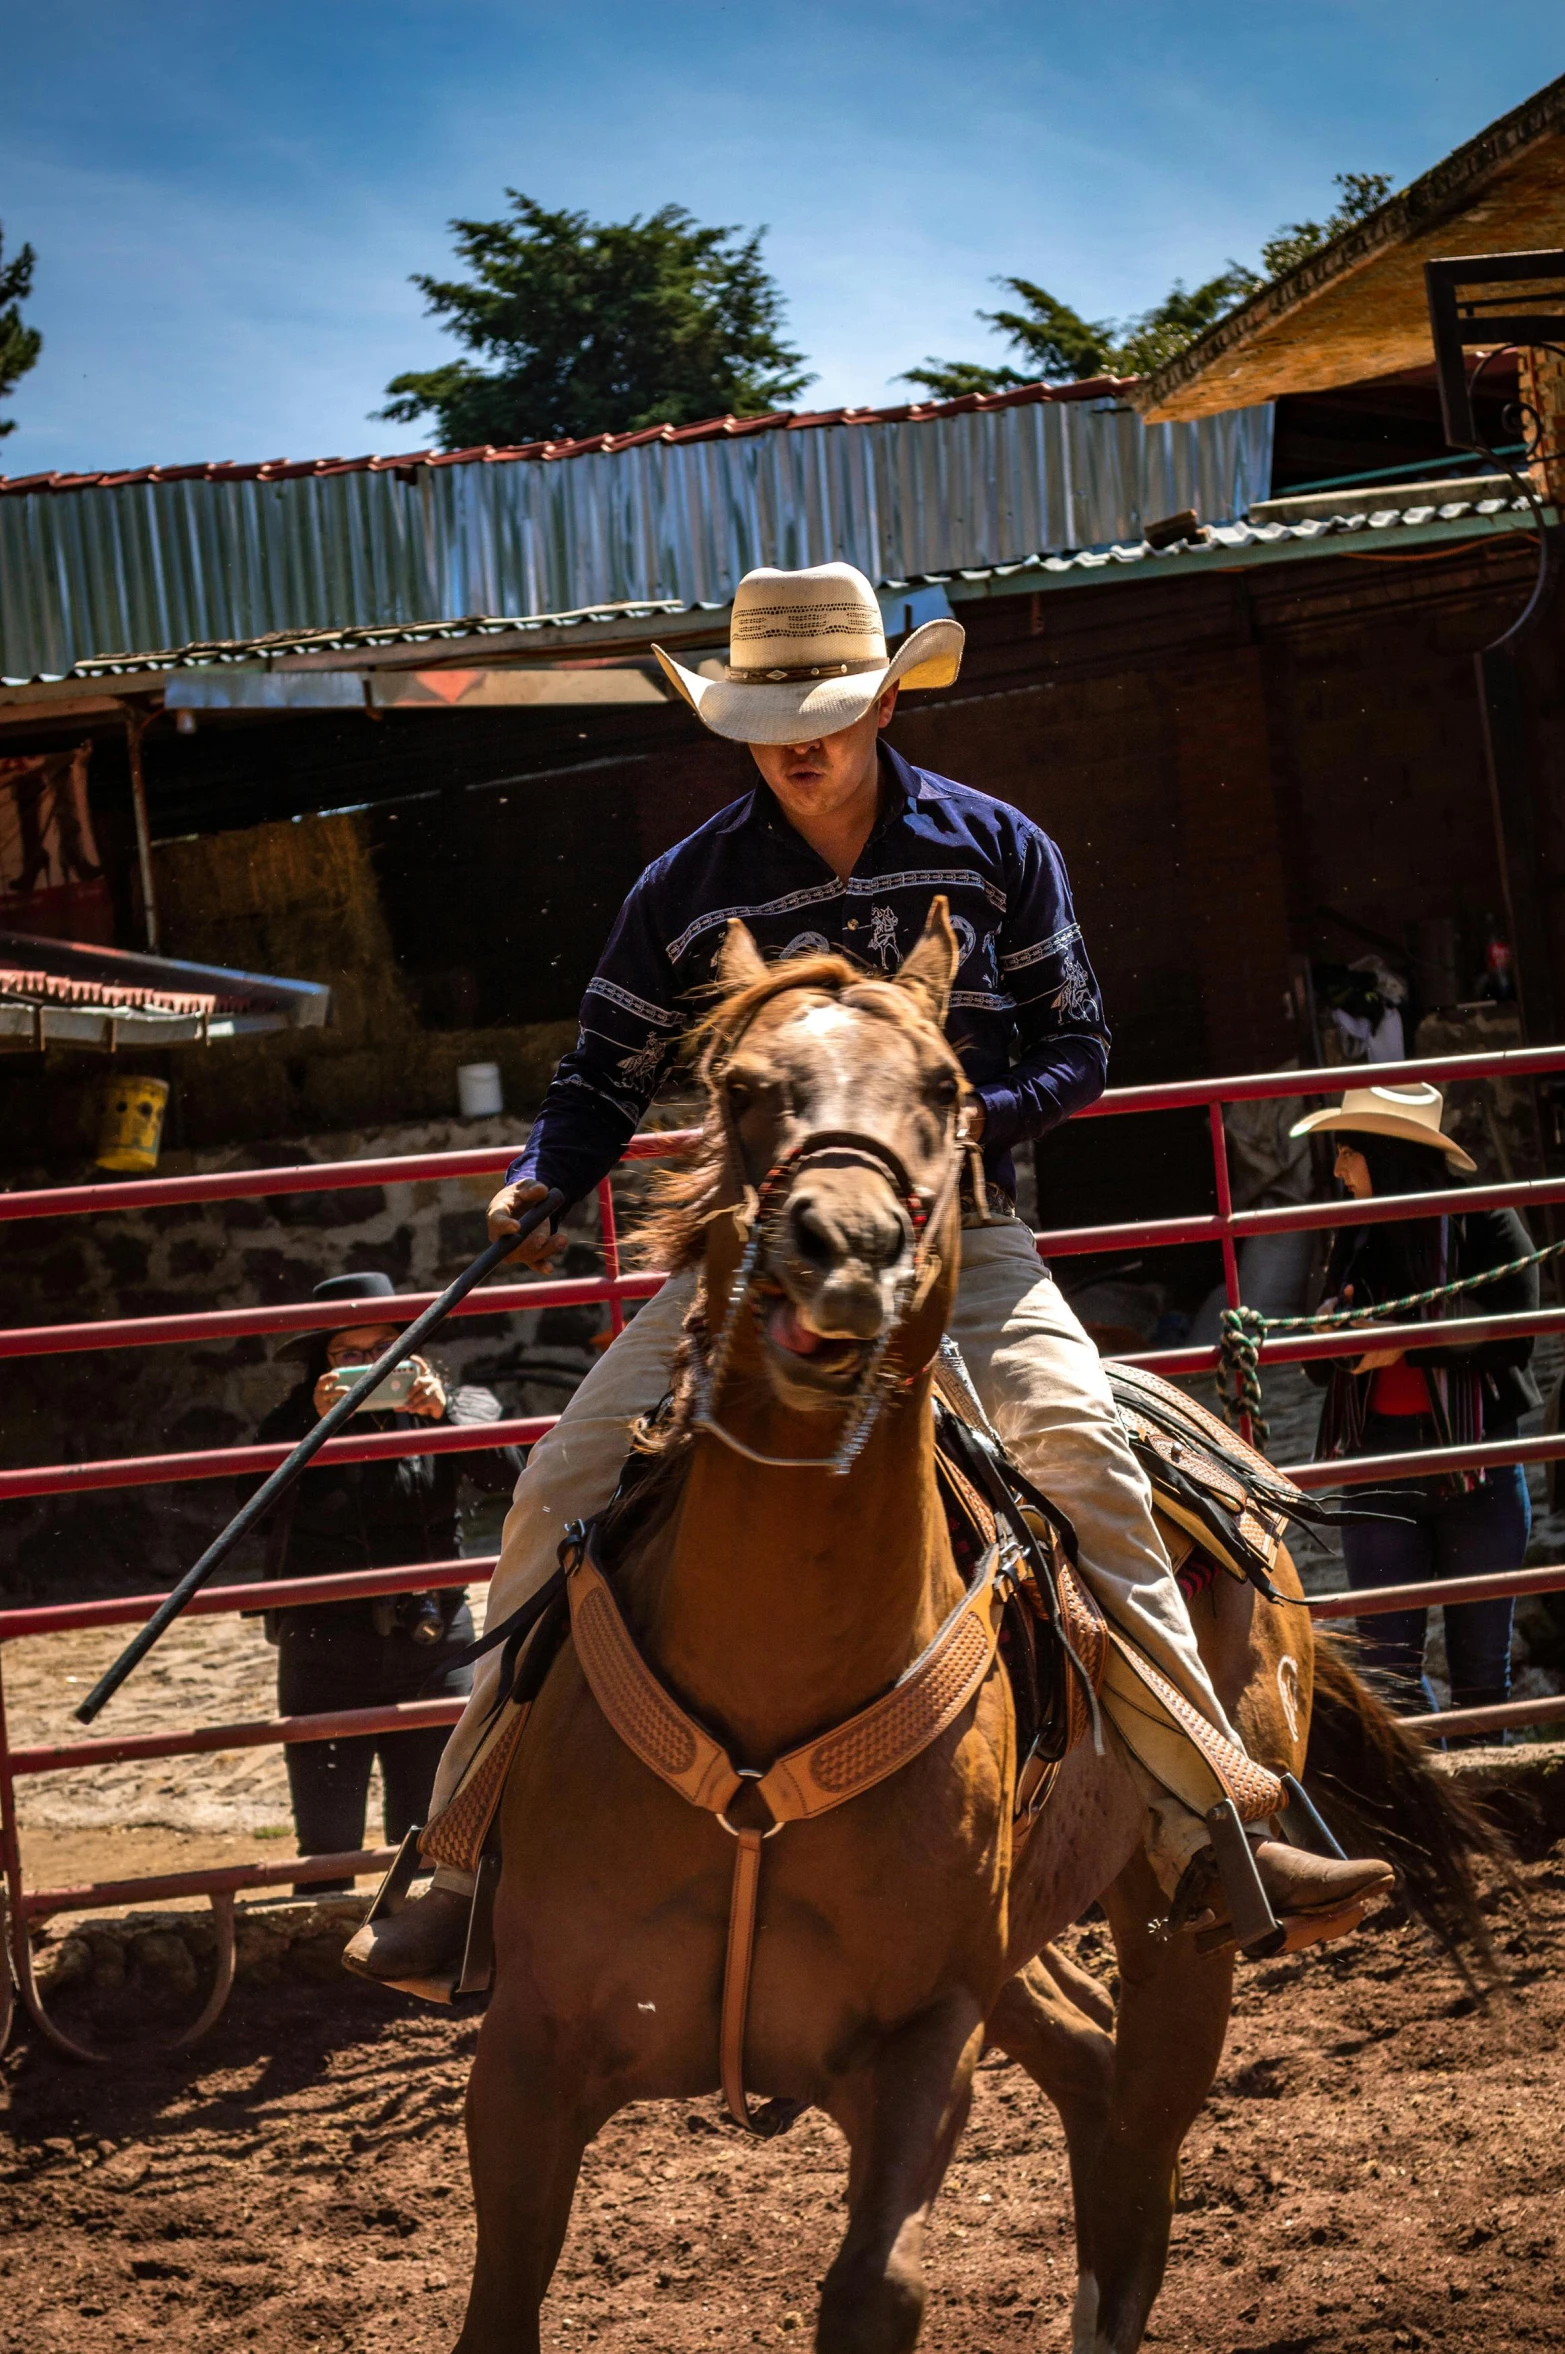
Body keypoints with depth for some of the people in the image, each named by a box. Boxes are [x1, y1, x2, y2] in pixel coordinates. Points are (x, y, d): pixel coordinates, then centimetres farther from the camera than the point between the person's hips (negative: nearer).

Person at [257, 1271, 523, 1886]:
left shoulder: (453, 1409, 4)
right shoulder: (294, 1425, 1)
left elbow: (507, 1468, -12)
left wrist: (443, 1413, -26)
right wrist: (318, 1430, -25)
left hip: (433, 1652, 1)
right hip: (325, 1659, -1)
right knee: (326, 1852, -1)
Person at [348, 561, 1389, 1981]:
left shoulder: (996, 852, 2)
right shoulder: (689, 891, 3)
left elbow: (1078, 1047, 6)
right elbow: (609, 1074, 11)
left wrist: (981, 1110, -14)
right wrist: (544, 1182, -10)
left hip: (959, 1235, -1)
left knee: (1082, 1455, -28)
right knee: (564, 1488, -13)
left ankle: (1200, 1829, -25)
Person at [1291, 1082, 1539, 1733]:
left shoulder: (1485, 1222, -4)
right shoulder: (1355, 1238, 11)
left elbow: (1514, 1331, -13)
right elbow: (1322, 1366, 15)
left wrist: (1409, 1343, -19)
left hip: (1475, 1463, -4)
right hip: (1378, 1464, 4)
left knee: (1480, 1660, 4)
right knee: (1387, 1663, -4)